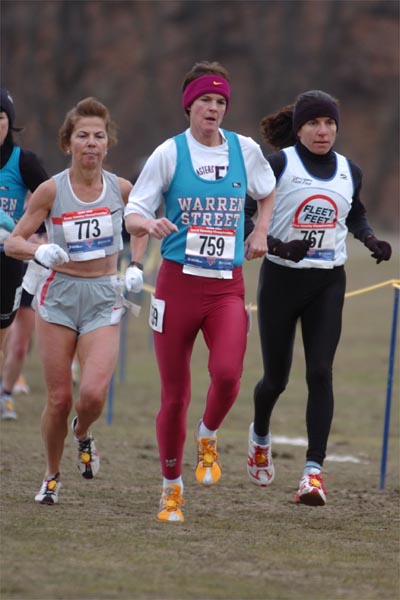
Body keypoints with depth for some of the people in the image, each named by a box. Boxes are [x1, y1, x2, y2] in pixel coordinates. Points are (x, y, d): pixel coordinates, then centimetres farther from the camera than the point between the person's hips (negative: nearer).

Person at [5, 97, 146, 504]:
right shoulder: (52, 190, -8)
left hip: (104, 301, 1)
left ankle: (83, 434, 19)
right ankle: (52, 477, 22)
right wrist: (39, 252, -24)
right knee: (59, 398, 0)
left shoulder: (120, 189, -3)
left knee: (93, 393, -17)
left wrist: (135, 267, 4)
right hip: (59, 293, -1)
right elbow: (13, 242, -4)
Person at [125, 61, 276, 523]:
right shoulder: (169, 153, -2)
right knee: (174, 394, 2)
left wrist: (260, 232, 12)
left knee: (227, 373, -24)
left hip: (227, 287, 1)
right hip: (178, 281, -1)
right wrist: (149, 224, -23)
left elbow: (267, 191, 27)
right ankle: (171, 489, 19)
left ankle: (207, 439, 8)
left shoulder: (245, 150, 5)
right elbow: (132, 215, -1)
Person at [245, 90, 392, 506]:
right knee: (276, 378, 7)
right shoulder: (278, 164, -8)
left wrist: (371, 241, 5)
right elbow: (242, 214, -10)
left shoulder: (349, 172, 6)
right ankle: (260, 436, 40)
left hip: (328, 284, 2)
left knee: (320, 373, -12)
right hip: (281, 280, -2)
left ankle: (314, 471, -15)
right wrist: (277, 245, -24)